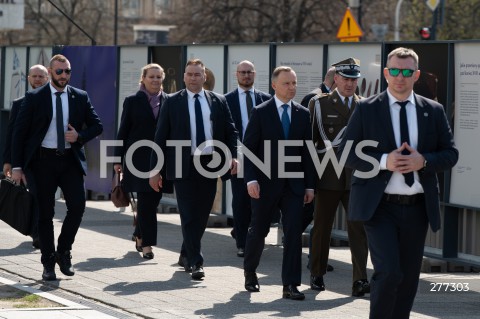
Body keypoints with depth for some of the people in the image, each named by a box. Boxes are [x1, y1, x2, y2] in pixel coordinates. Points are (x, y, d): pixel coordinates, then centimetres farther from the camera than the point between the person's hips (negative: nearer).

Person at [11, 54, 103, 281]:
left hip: (71, 160, 2)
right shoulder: (34, 98, -1)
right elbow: (19, 132, -1)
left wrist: (79, 137, -9)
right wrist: (17, 166, -6)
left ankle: (63, 251, 10)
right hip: (43, 160, -2)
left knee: (77, 206, -11)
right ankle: (48, 264, 10)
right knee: (45, 213, 2)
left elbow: (96, 126, 12)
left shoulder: (80, 97, 6)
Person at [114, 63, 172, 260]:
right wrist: (118, 159, -1)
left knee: (153, 200, 7)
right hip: (139, 159, -2)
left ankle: (139, 236, 28)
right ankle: (146, 243, -4)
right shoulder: (133, 101, 3)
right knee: (146, 201, -6)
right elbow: (123, 131, 3)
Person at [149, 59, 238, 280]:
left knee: (202, 214, 9)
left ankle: (186, 254, 27)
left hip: (210, 164, 3)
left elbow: (230, 131, 10)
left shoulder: (218, 102, 9)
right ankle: (195, 262, -8)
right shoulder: (172, 102, 3)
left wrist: (233, 156, -9)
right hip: (184, 165, -3)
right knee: (189, 215, -8)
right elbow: (160, 137, 2)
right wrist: (155, 170, -3)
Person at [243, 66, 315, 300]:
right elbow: (249, 148, -4)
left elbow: (307, 151, 8)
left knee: (294, 233, -6)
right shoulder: (260, 113, -2)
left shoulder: (303, 114, 7)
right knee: (258, 231, 9)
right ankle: (249, 272, 33)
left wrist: (309, 184, 5)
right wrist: (251, 179, -14)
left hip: (293, 184, 2)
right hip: (266, 183, -2)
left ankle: (290, 285, -5)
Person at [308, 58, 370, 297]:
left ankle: (359, 280, -10)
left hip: (357, 177, 1)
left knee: (359, 228, -8)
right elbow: (310, 138, 1)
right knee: (322, 227, 8)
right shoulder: (319, 104, 4)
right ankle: (317, 275, 21)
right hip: (328, 176, -1)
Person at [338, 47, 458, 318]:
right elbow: (346, 153, -3)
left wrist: (423, 161, -13)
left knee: (409, 278, 9)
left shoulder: (434, 111, 8)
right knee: (389, 273, -16)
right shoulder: (366, 109, 1)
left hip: (417, 207, 4)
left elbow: (450, 154, 7)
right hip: (379, 207, -4)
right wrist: (383, 161, -17)